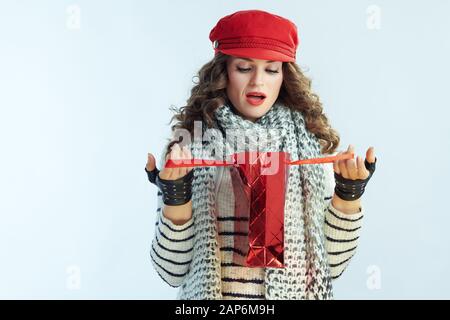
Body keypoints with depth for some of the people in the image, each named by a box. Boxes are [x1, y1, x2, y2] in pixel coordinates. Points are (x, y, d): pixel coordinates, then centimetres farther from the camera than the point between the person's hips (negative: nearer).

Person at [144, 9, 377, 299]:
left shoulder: (310, 145, -6)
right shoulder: (189, 145, -10)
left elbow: (331, 264, -4)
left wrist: (349, 196, -16)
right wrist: (176, 198, -22)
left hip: (296, 291, 1)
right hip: (209, 291, -1)